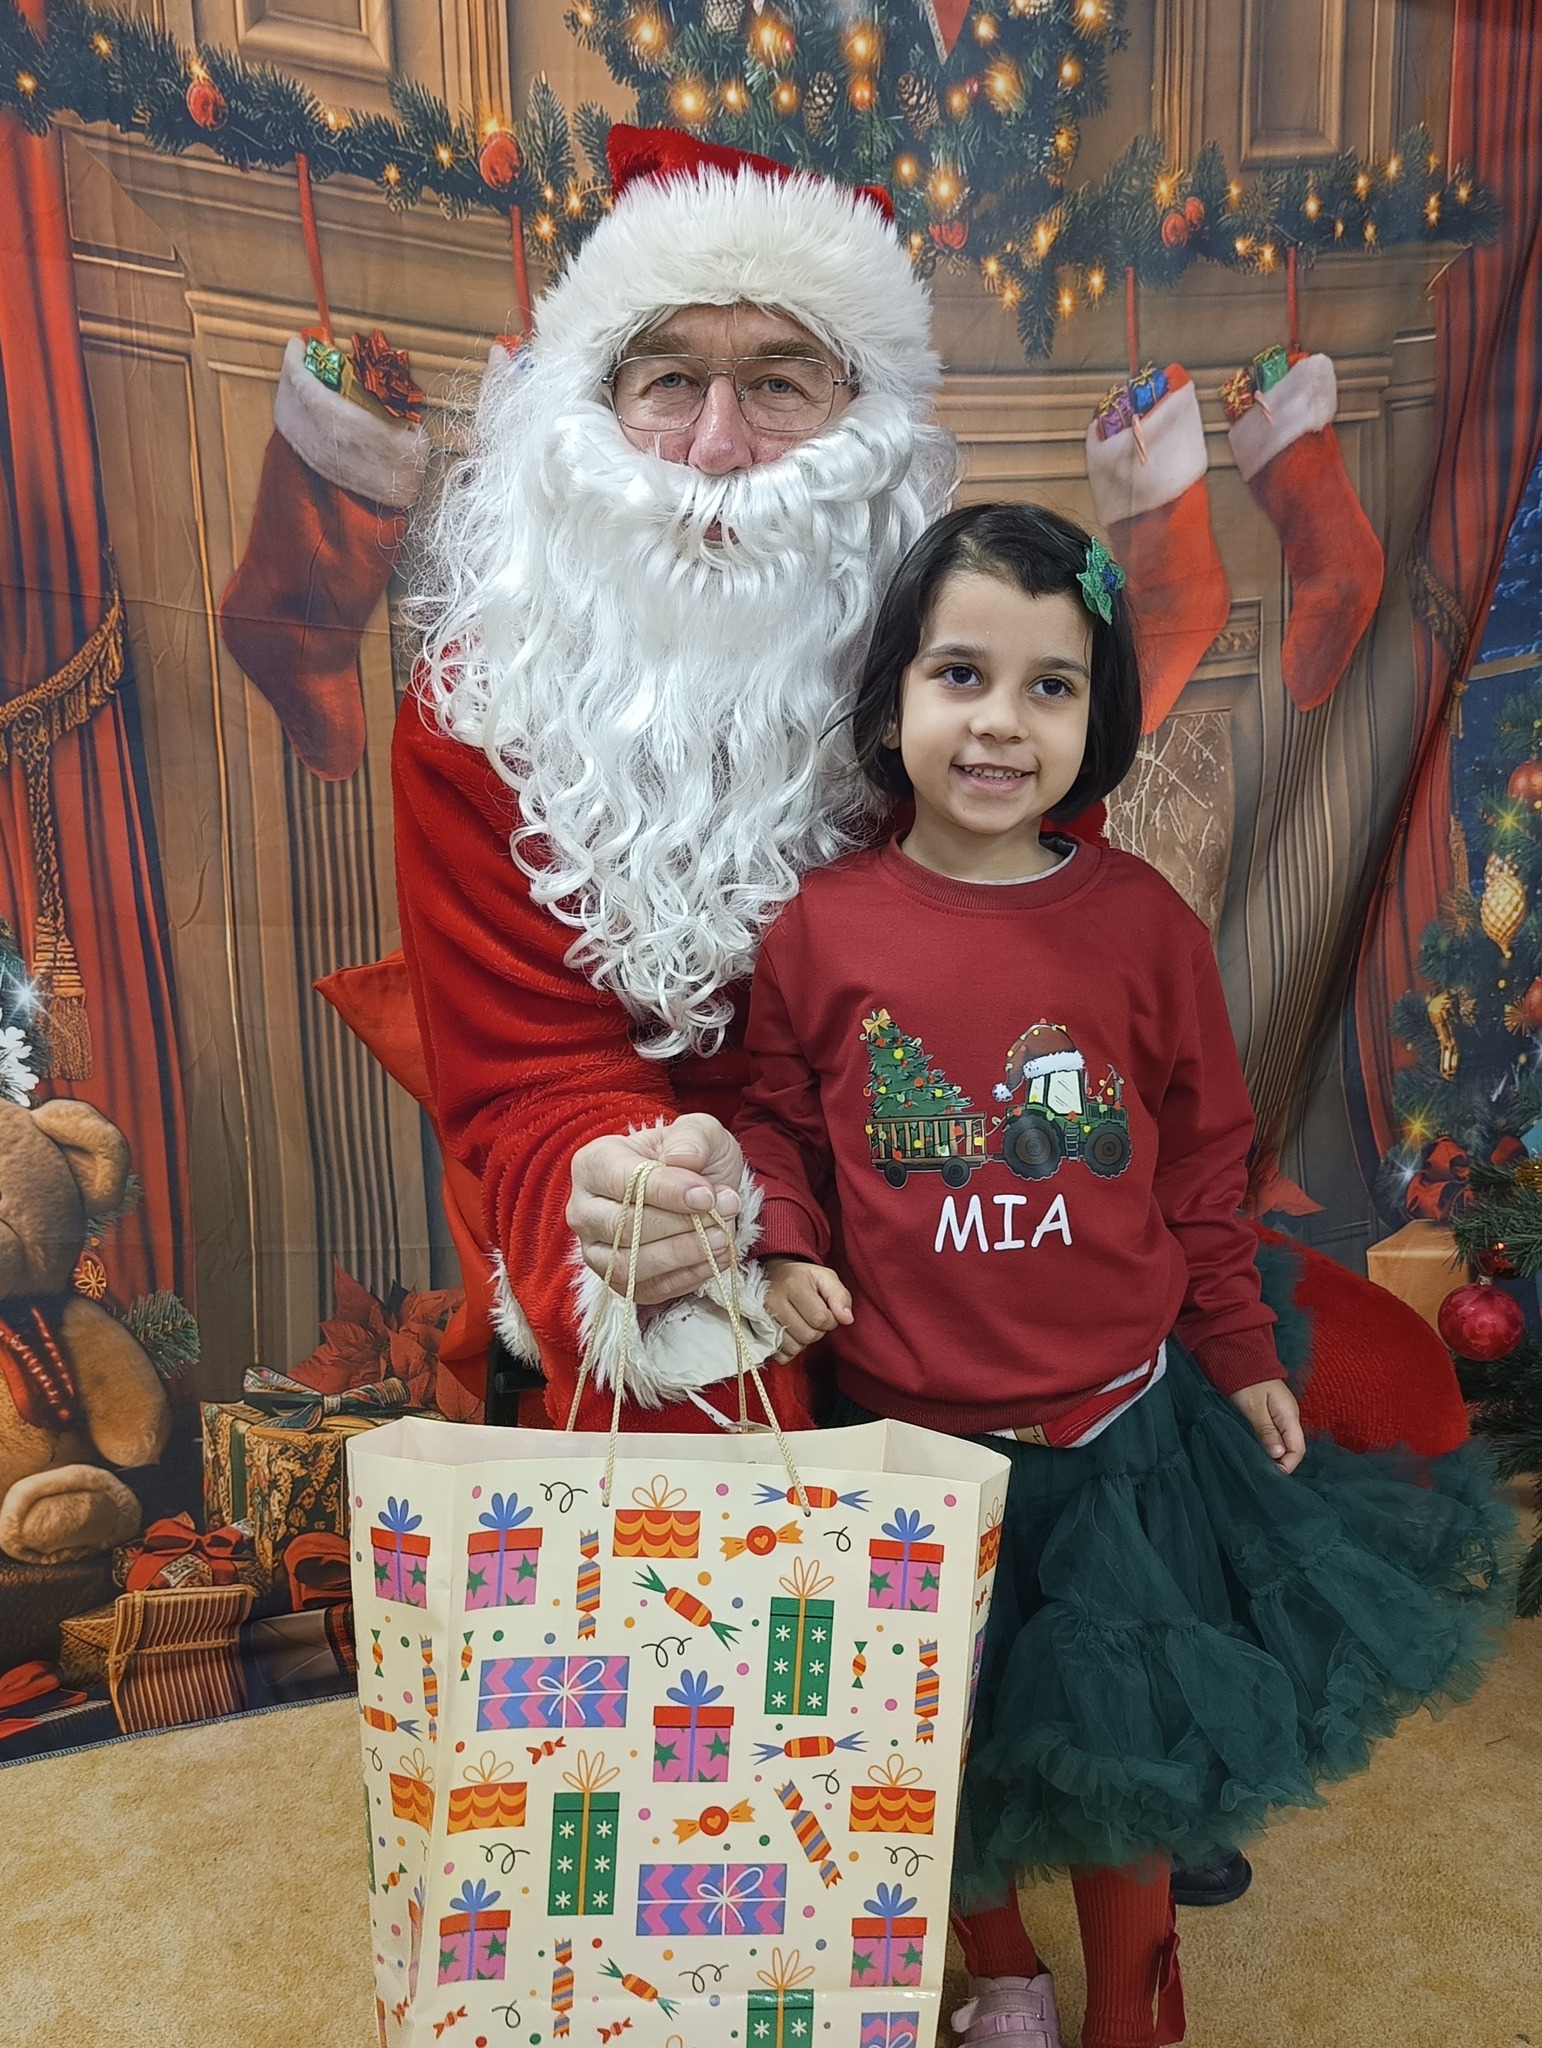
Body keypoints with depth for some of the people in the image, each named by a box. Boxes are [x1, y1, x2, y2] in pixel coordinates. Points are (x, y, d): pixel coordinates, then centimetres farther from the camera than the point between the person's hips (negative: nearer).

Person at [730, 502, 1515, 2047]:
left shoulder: (1142, 919, -8)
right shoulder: (821, 927, -10)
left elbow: (1203, 1157, 1)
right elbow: (776, 1120, 3)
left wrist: (1241, 1353, 6)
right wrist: (786, 1250, -14)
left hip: (1117, 1429, 0)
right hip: (903, 1435, 1)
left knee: (1123, 1749, 19)